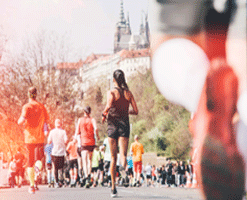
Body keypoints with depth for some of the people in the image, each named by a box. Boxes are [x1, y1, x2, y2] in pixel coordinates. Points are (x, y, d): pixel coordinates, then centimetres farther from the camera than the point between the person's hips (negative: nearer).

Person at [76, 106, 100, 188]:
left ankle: (87, 179, -25)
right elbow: (95, 128, -16)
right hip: (91, 142, 1)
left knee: (84, 161, -9)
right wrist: (97, 136, 0)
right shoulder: (92, 119, 2)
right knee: (89, 159, 23)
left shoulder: (80, 120, 5)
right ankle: (89, 174, 18)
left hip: (84, 142, -1)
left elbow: (77, 132, 5)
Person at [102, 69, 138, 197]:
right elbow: (136, 111, 4)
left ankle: (113, 187, 11)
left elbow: (109, 106, -22)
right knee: (123, 153, -7)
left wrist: (104, 115, -3)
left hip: (113, 125, -1)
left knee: (113, 157, 8)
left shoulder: (111, 92, -5)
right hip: (125, 125, 1)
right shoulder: (128, 93, 5)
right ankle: (123, 167, -45)